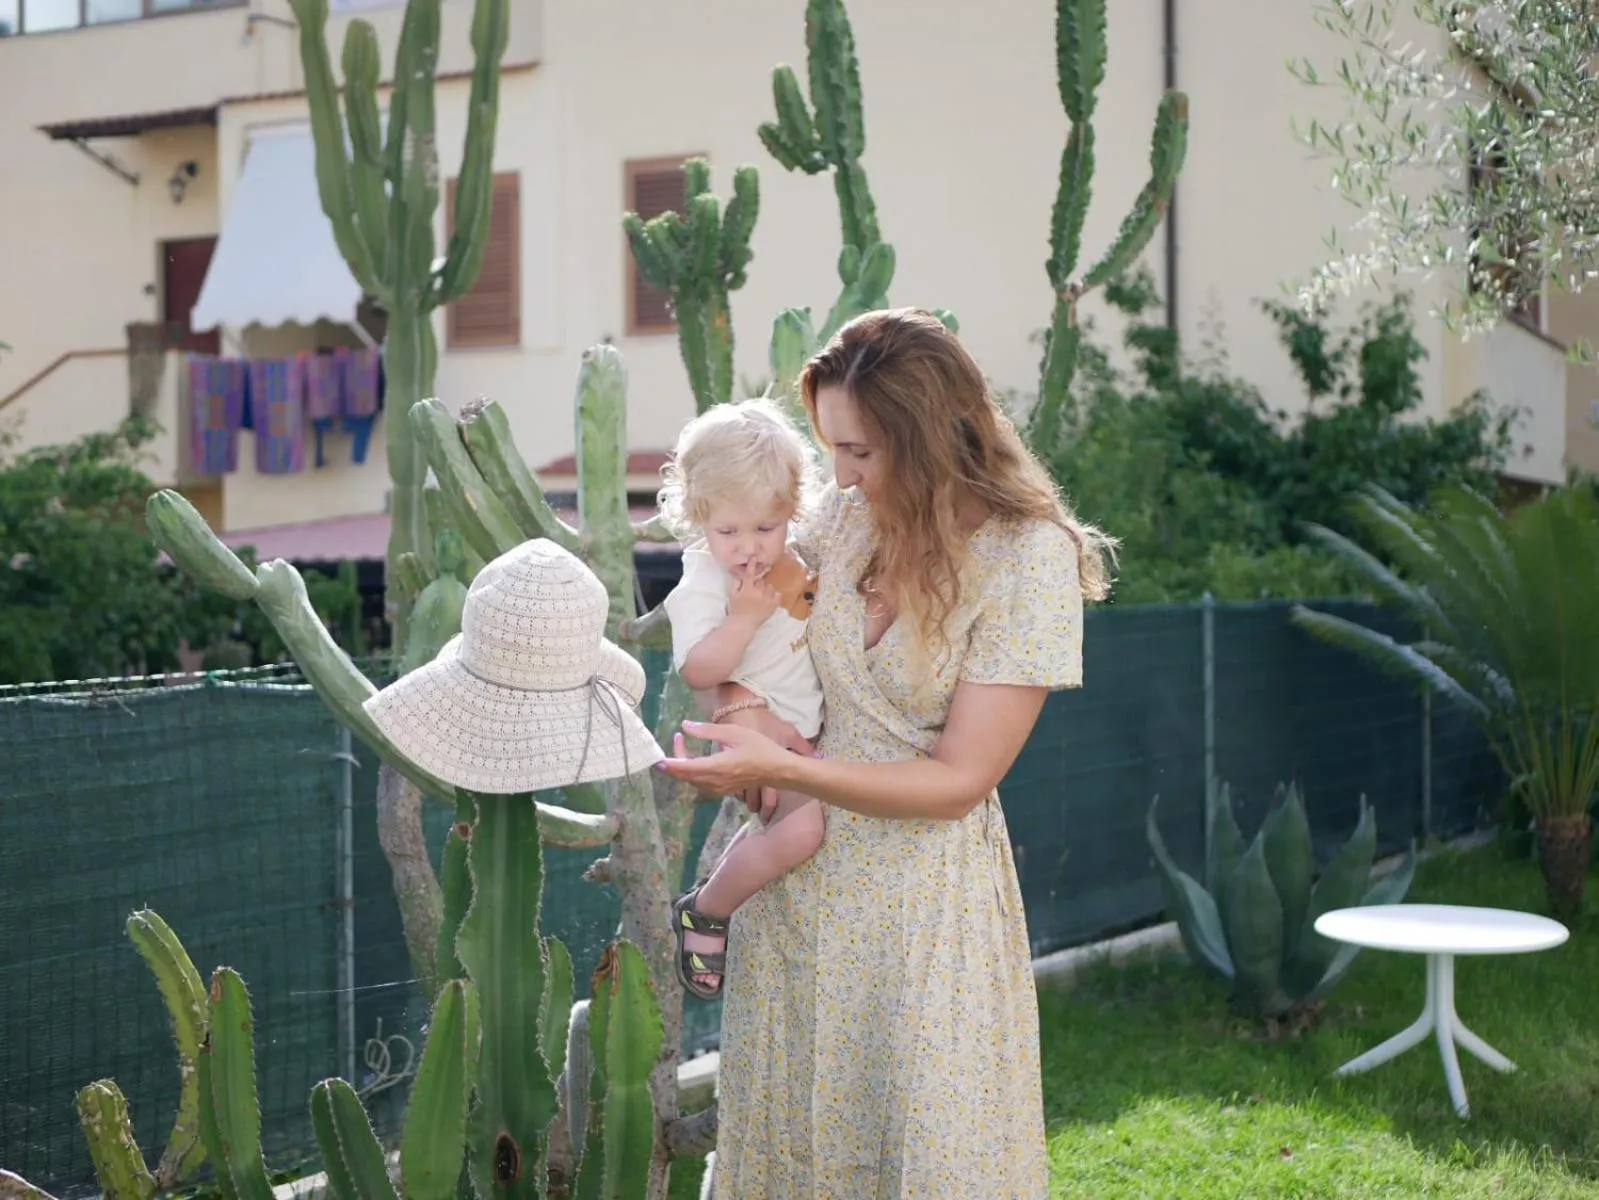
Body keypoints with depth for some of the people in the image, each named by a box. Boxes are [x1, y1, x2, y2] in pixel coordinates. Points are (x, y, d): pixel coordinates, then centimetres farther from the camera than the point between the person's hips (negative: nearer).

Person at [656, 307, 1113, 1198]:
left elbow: (957, 781, -15)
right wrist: (738, 704, -6)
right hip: (797, 883, 5)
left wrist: (778, 767, -22)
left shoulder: (1031, 557, -14)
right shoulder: (841, 517, 1)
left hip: (926, 897, -5)